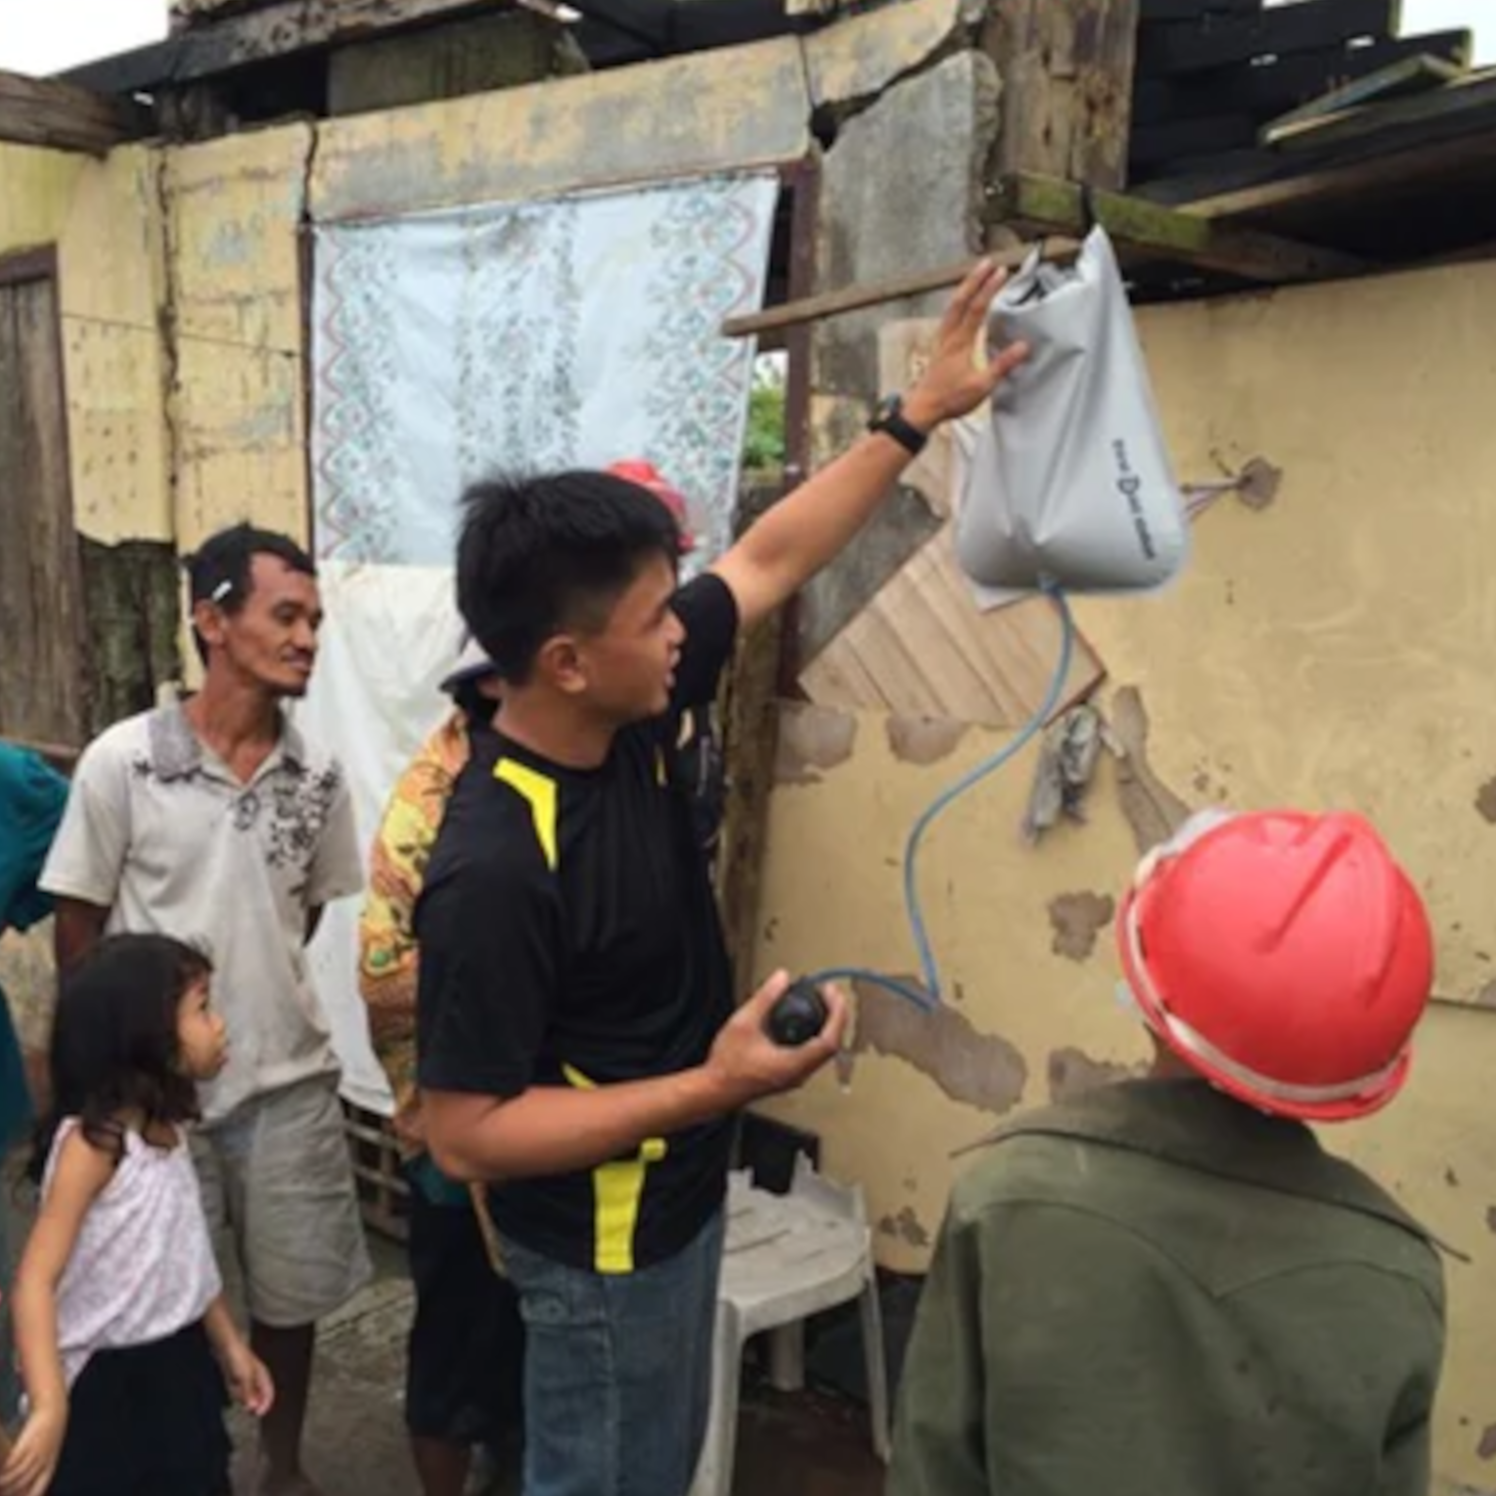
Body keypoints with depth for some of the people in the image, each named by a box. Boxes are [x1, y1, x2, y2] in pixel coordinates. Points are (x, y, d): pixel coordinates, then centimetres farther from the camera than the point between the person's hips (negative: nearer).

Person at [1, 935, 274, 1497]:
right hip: (107, 1384, -8)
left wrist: (229, 1344, 21)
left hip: (176, 1366, 8)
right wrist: (49, 1406, -39)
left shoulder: (165, 1129, 3)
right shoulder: (92, 1141, -23)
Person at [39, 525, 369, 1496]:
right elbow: (79, 926, -4)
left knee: (291, 1290, 15)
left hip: (289, 1079, 3)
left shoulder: (318, 778, -3)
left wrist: (252, 980, 10)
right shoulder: (123, 761, -12)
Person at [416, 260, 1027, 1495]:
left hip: (679, 1201, 8)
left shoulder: (631, 717, -10)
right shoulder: (496, 870, -33)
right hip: (603, 1245, -8)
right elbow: (464, 1135, -27)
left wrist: (922, 412, 1)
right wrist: (717, 1089, -30)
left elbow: (773, 560, 2)